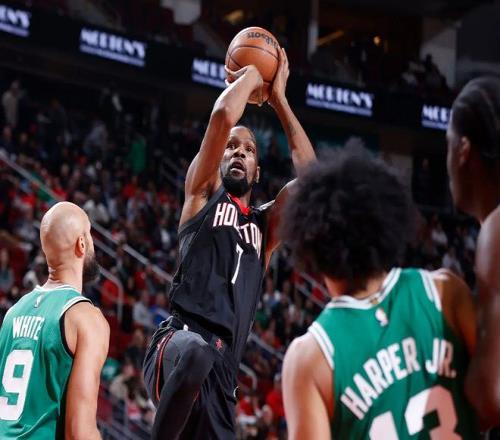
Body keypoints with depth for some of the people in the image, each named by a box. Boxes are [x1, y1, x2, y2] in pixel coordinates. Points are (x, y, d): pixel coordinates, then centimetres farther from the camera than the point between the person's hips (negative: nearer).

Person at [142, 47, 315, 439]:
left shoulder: (264, 224, 29)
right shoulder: (204, 194, 16)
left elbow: (310, 175, 17)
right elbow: (222, 118, 1)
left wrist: (278, 97, 23)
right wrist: (250, 76, 19)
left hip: (222, 370, 6)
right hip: (178, 342, -5)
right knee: (198, 351, -42)